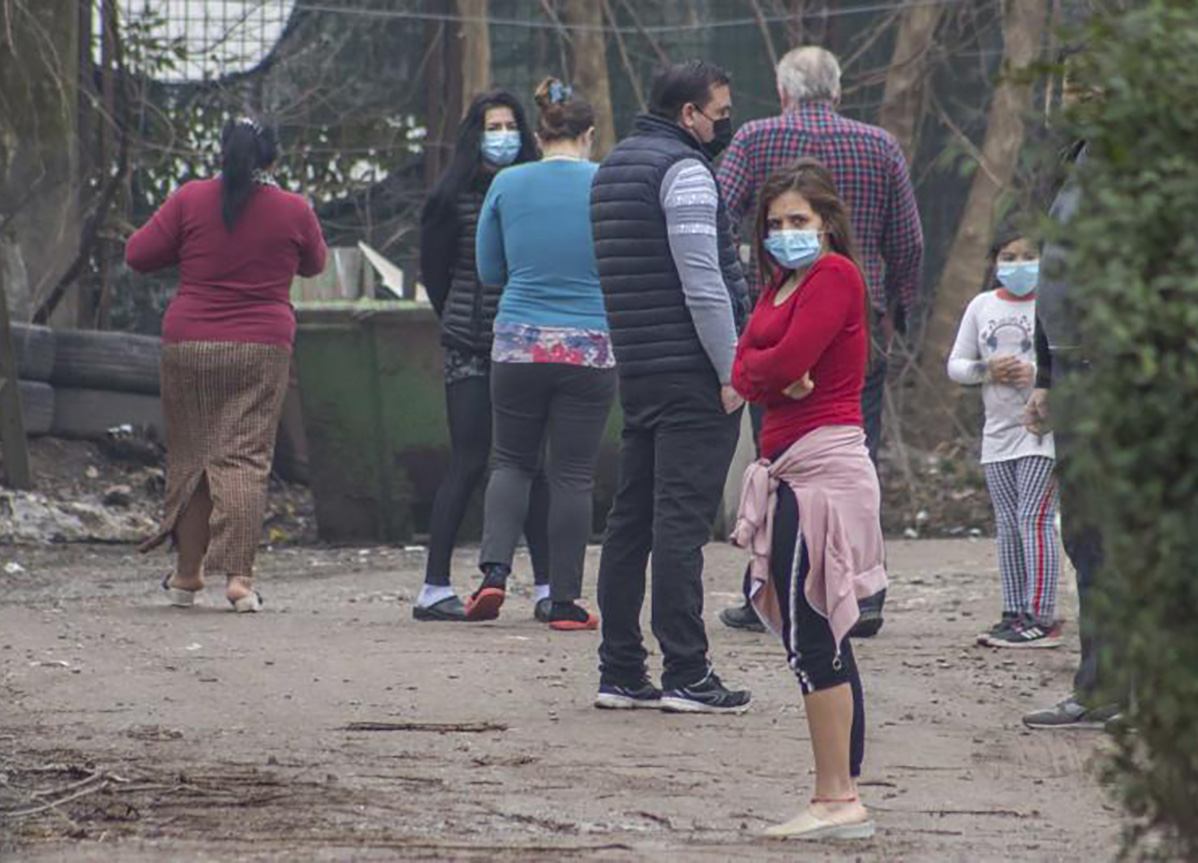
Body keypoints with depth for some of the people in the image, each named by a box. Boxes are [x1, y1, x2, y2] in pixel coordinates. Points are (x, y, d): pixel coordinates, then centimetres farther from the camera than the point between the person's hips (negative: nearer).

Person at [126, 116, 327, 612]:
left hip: (189, 346, 0)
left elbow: (138, 255, 3)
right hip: (262, 348, 0)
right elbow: (314, 265, 18)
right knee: (246, 458, -2)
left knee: (190, 457, 10)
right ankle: (239, 576, -12)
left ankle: (188, 574, 16)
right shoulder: (294, 211, 1)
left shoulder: (191, 201, -2)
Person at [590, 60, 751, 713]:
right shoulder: (683, 170, -11)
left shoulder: (613, 168, 19)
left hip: (637, 370, 9)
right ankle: (685, 676, -9)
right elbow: (702, 282, -17)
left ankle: (620, 671, 11)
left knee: (632, 518, 9)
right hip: (692, 374, -9)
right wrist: (730, 370, -13)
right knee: (682, 521, -9)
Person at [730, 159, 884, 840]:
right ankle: (845, 798, 10)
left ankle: (836, 800, -12)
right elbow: (746, 368, 10)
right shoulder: (781, 283, 21)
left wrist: (756, 369, 3)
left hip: (823, 463, -10)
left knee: (810, 635, -12)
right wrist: (775, 376, -11)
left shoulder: (834, 274, -7)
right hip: (794, 466, 10)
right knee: (825, 641, 9)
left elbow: (784, 361, -18)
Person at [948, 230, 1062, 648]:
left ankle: (1041, 617, -14)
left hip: (1043, 428, -6)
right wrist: (987, 371, -8)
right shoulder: (982, 306, 12)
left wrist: (1037, 374, -19)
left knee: (1034, 517, -12)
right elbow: (955, 365, 12)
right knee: (1008, 524, 8)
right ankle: (1015, 614, 14)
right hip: (999, 429, 6)